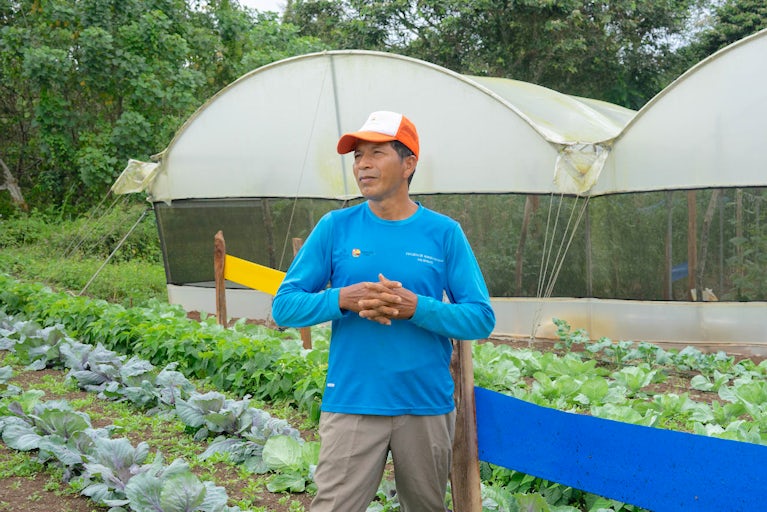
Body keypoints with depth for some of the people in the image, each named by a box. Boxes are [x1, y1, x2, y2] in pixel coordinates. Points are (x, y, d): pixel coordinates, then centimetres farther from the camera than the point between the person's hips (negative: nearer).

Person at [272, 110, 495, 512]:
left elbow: (481, 319, -3)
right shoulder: (335, 227, 0)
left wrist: (416, 307, -19)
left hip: (428, 406, 1)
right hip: (351, 402, -1)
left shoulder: (444, 232, -1)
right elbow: (284, 306, 0)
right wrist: (344, 299, -17)